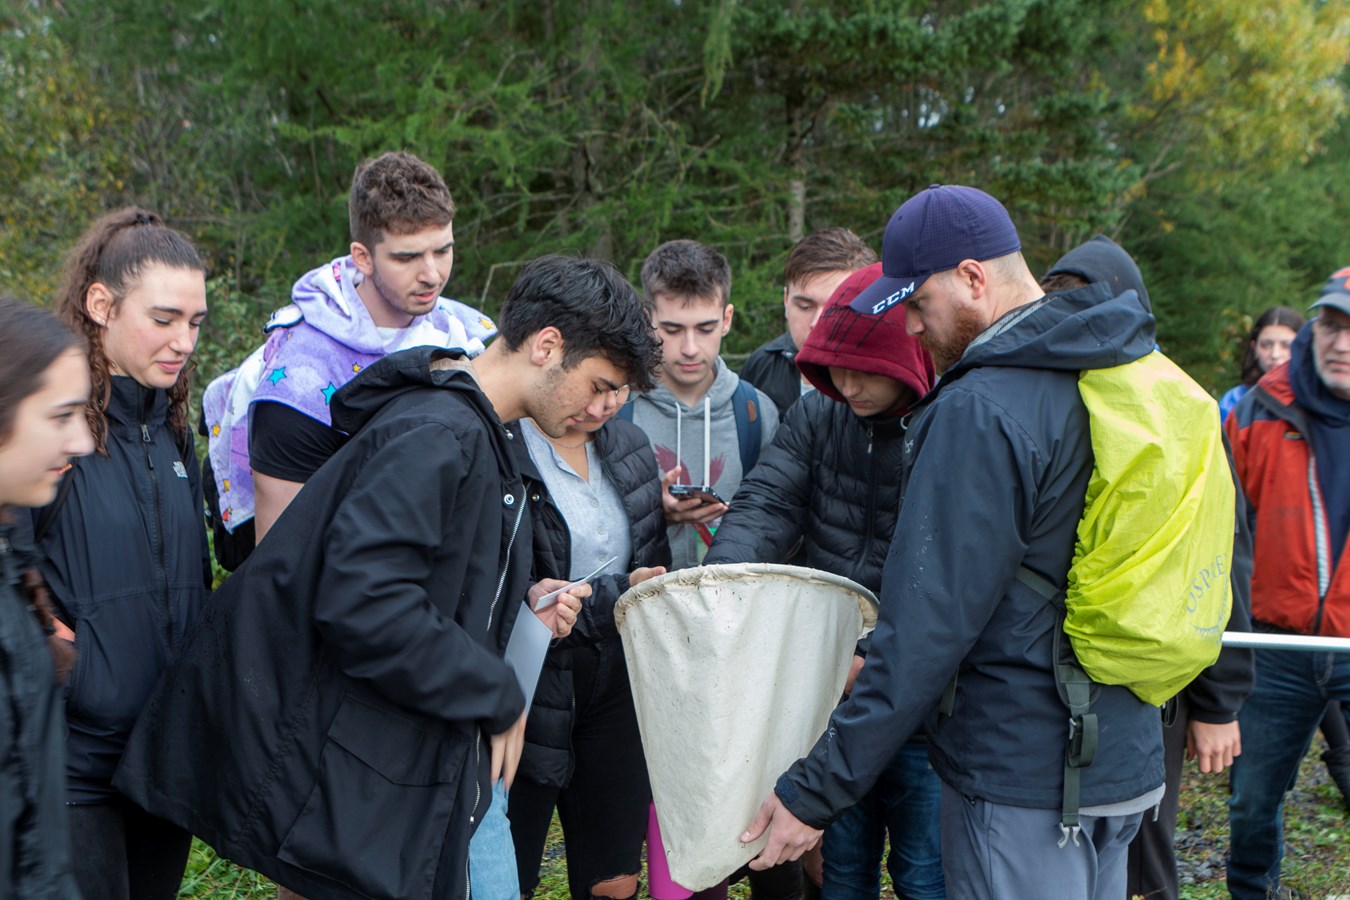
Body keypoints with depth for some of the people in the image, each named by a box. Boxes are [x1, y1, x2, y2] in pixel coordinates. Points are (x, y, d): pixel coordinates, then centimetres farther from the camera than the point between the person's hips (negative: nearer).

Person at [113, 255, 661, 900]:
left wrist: (523, 607, 4)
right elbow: (361, 604, -31)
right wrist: (498, 699, -20)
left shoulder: (481, 436, 13)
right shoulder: (433, 436, -21)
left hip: (447, 758, 10)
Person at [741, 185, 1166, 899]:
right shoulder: (1130, 368, 7)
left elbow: (931, 627, -25)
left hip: (1019, 782, -9)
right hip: (1129, 759, 9)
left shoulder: (979, 413, -22)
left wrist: (816, 790, -19)